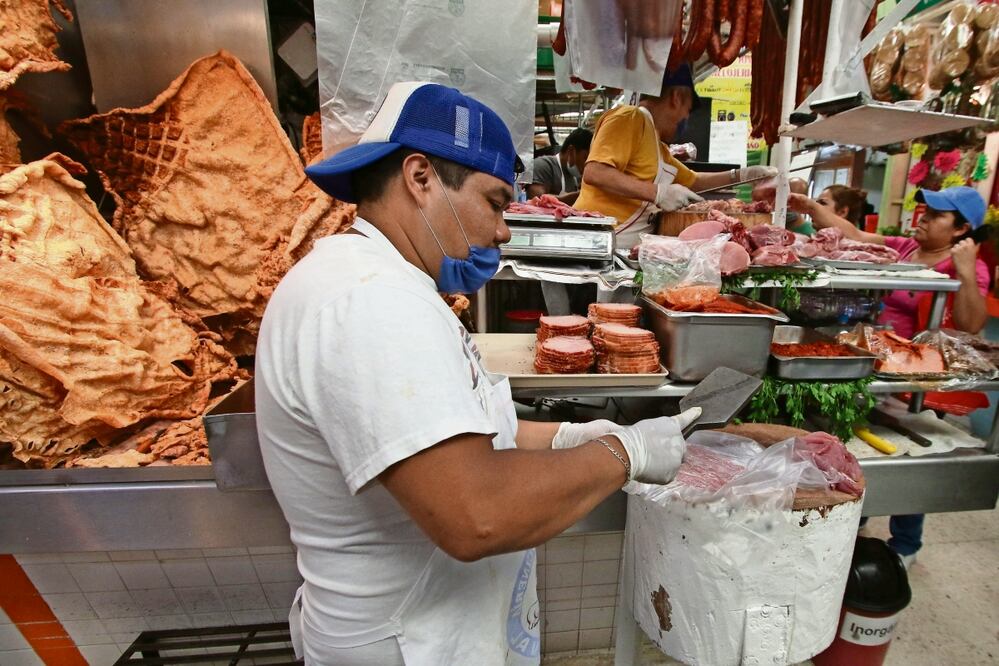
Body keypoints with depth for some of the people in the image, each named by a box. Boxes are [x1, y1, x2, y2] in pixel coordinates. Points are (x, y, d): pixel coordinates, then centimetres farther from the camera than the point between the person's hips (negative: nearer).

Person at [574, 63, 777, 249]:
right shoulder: (631, 118, -8)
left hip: (630, 248, 9)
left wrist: (740, 175, 28)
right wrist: (658, 193, -22)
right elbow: (594, 173, -22)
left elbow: (692, 181, 36)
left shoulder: (658, 147, 22)